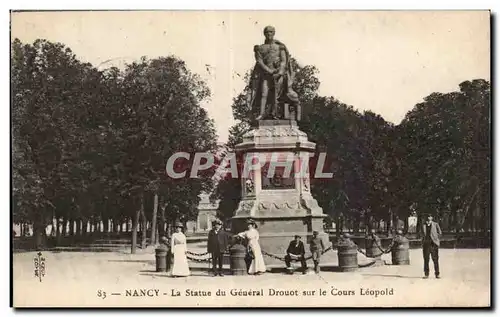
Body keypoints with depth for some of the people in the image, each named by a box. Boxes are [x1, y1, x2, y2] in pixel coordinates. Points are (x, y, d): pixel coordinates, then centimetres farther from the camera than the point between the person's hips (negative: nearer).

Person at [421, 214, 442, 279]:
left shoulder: (435, 224, 2)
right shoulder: (423, 225, 8)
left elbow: (440, 233, 9)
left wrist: (434, 237, 3)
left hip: (433, 244, -2)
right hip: (426, 244, 2)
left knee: (435, 259, -2)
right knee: (426, 259, 3)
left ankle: (437, 274, 3)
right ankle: (426, 274, 8)